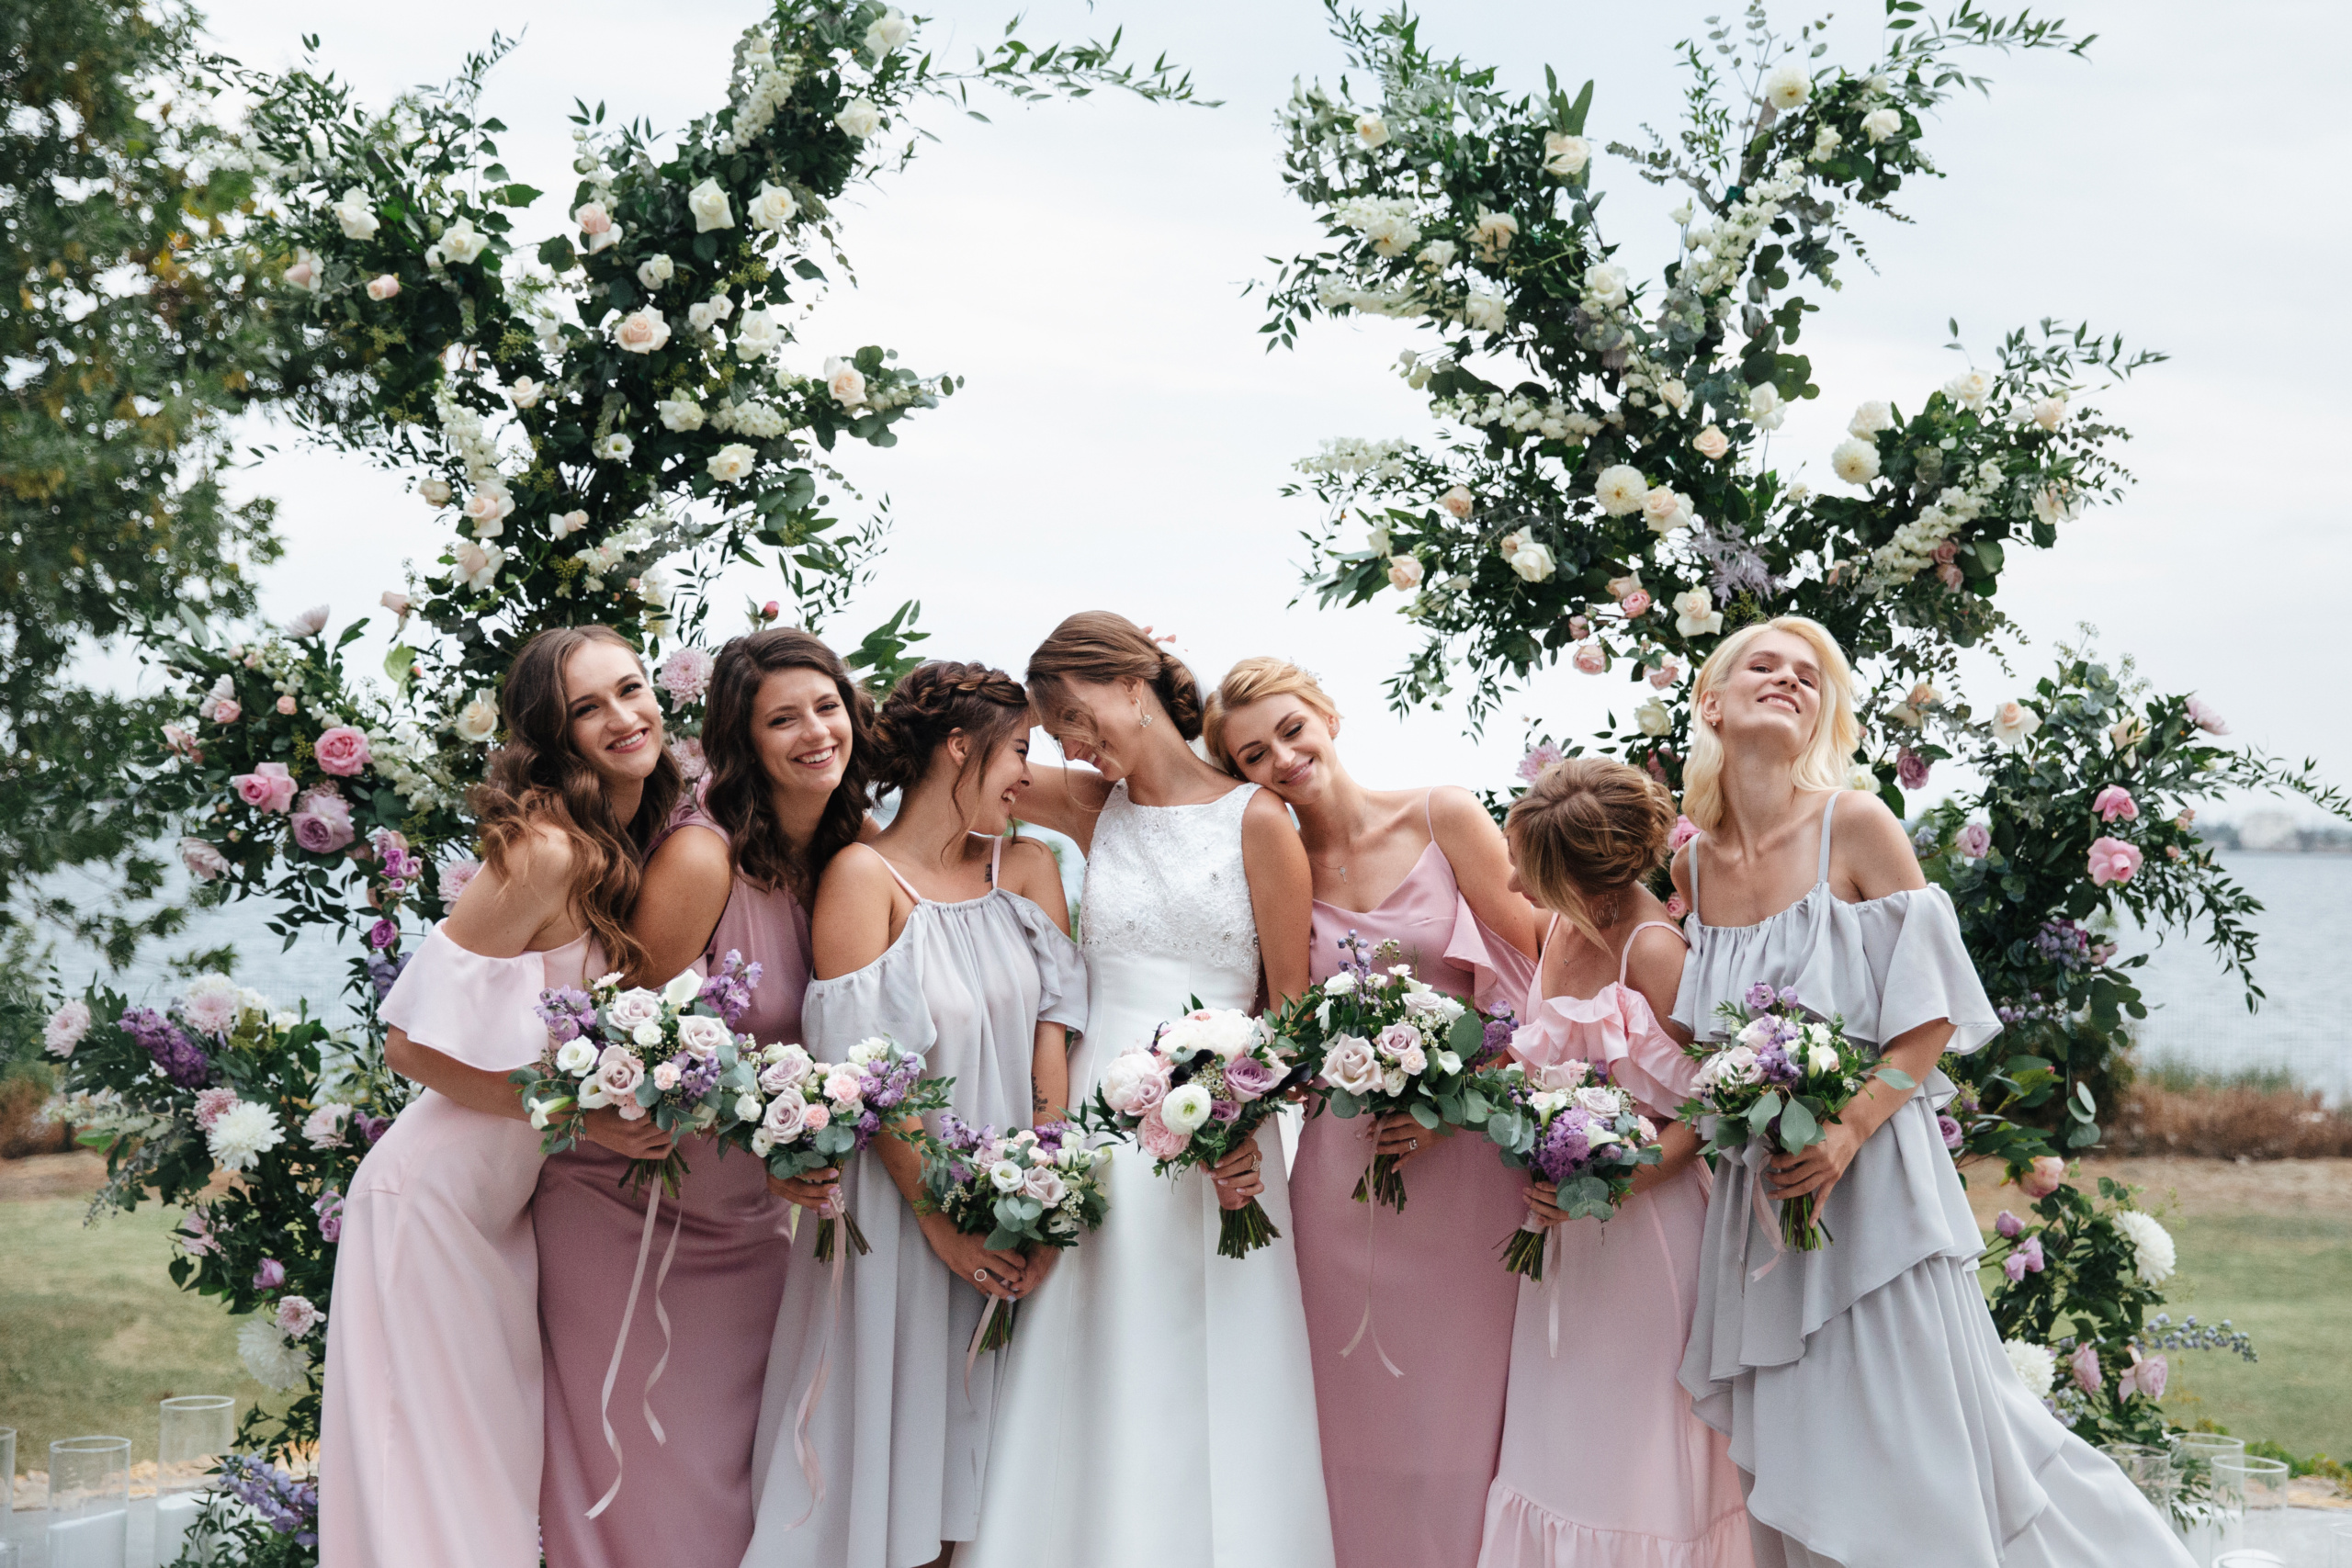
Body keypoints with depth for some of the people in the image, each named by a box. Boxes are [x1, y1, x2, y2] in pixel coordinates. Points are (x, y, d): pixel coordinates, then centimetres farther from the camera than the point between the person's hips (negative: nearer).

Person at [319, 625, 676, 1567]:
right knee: (432, 1471, -1)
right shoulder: (544, 851, -20)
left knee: (503, 1466, 13)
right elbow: (415, 1044, -20)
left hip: (510, 1206, 8)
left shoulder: (631, 852, 5)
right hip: (436, 1199, -8)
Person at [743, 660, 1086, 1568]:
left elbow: (1051, 1039, 1)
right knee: (897, 1445, 3)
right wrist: (940, 1215, -16)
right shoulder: (863, 877, -9)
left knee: (984, 1438, 10)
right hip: (901, 1206, -5)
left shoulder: (1027, 868, 8)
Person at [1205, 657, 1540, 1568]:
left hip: (1466, 1159, -2)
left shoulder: (1445, 821, -2)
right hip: (1341, 1171, 2)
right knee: (1360, 1423, 5)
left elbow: (1536, 972, -2)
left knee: (1461, 1416, 2)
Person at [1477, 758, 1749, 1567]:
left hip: (1643, 1218, -7)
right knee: (1556, 1435, 13)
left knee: (1633, 1439, 3)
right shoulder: (1566, 925, 1)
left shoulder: (1653, 950, -21)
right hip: (1569, 1219, 7)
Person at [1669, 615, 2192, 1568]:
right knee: (1797, 1458, 10)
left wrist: (1847, 1132, -19)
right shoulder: (1693, 865, 7)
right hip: (1760, 1190, 4)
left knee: (1914, 1450, -2)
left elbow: (1931, 1017, -8)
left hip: (1869, 1172, -4)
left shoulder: (1856, 826, -6)